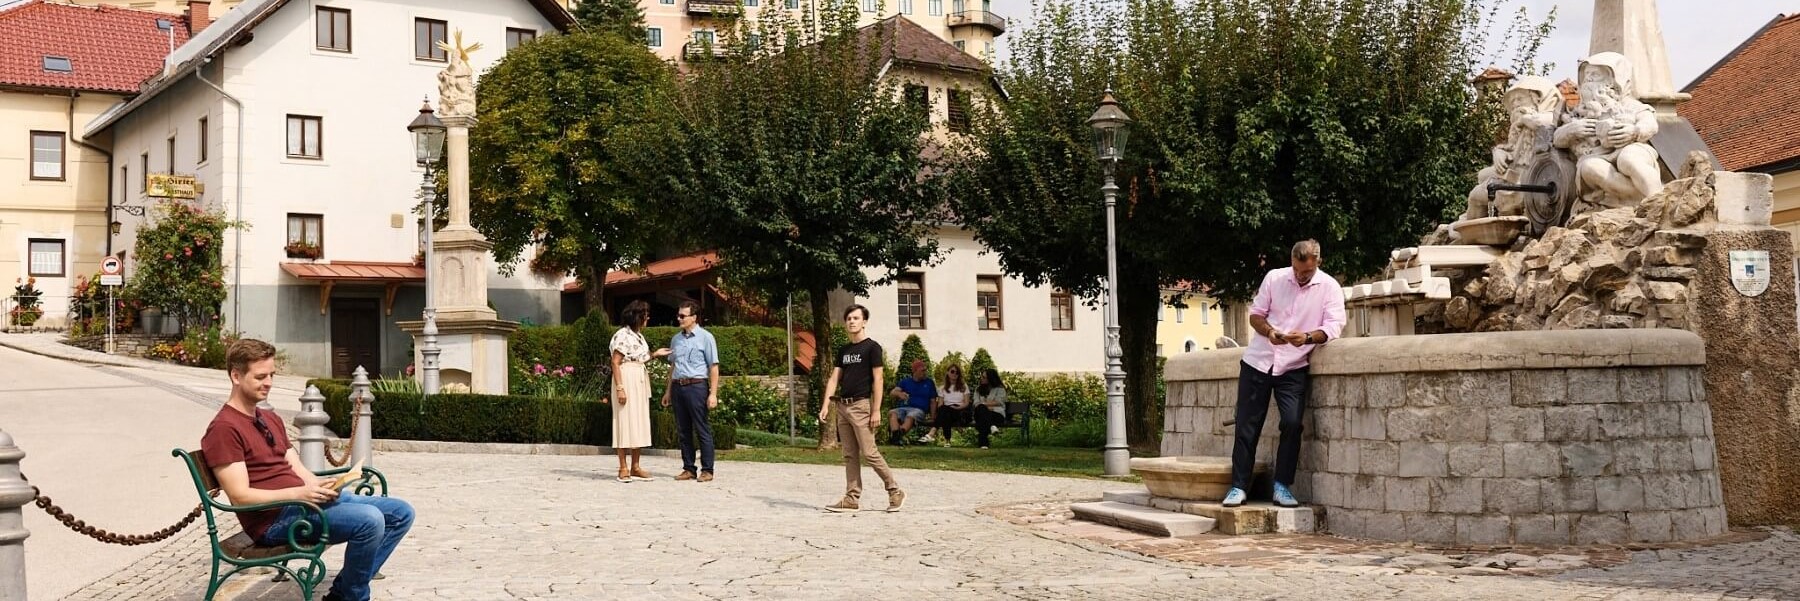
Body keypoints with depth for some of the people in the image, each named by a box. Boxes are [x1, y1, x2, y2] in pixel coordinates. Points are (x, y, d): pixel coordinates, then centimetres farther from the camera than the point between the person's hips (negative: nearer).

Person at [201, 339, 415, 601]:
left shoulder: (271, 419, 21)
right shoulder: (224, 428, -9)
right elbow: (240, 496, -16)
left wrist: (321, 486, -8)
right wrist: (299, 494, -25)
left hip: (305, 499, 9)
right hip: (274, 517, -9)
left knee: (400, 513, 0)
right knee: (369, 520, -29)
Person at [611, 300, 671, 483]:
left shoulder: (639, 335, 15)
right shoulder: (623, 335, -11)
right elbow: (615, 362, -15)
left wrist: (655, 354, 8)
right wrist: (619, 387, -20)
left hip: (640, 381, 9)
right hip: (627, 379, -9)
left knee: (639, 423, 8)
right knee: (625, 421, -6)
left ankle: (635, 467, 13)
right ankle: (623, 469, -2)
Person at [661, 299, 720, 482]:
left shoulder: (705, 337, -4)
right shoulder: (676, 339, 14)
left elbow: (714, 367, -7)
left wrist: (713, 393, -13)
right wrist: (668, 390, 18)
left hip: (697, 386, -6)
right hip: (678, 387, 6)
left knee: (703, 430, -3)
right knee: (683, 431, 8)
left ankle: (707, 470, 1)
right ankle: (688, 469, 14)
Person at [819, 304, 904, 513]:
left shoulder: (872, 347, -5)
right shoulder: (843, 350, 15)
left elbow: (877, 380, -9)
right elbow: (834, 378, 14)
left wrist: (876, 411, -14)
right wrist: (826, 405, 3)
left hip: (860, 406, -7)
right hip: (843, 407, 7)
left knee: (869, 453, -9)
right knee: (850, 456, 7)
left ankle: (895, 491, 3)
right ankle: (852, 499, 10)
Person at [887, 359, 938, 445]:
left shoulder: (929, 383, 16)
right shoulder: (905, 381, 19)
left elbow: (933, 402, 15)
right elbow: (892, 393, 8)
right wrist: (899, 394, -17)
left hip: (919, 409, -2)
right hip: (903, 408, 2)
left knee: (910, 416, -38)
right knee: (892, 413, -32)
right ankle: (895, 434, -55)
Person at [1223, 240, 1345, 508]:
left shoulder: (1330, 288, -2)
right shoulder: (1274, 278, 3)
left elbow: (1333, 327, -12)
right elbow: (1255, 314, 7)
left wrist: (1308, 337, -31)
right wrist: (1268, 331, -15)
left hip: (1293, 367, -1)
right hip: (1258, 361, 1)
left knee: (1292, 423, -15)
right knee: (1247, 425, 0)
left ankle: (1282, 486, -1)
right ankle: (1238, 487, 8)